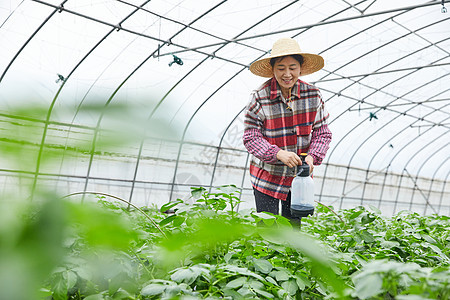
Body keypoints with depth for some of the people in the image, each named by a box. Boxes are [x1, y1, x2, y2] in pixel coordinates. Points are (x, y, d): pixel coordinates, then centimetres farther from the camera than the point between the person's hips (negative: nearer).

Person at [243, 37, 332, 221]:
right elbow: (251, 138, -13)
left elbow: (322, 133, 0)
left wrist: (312, 157, -19)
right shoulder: (259, 97, -13)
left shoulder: (313, 95, -5)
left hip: (299, 177, 3)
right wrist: (278, 154, -28)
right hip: (267, 177, -2)